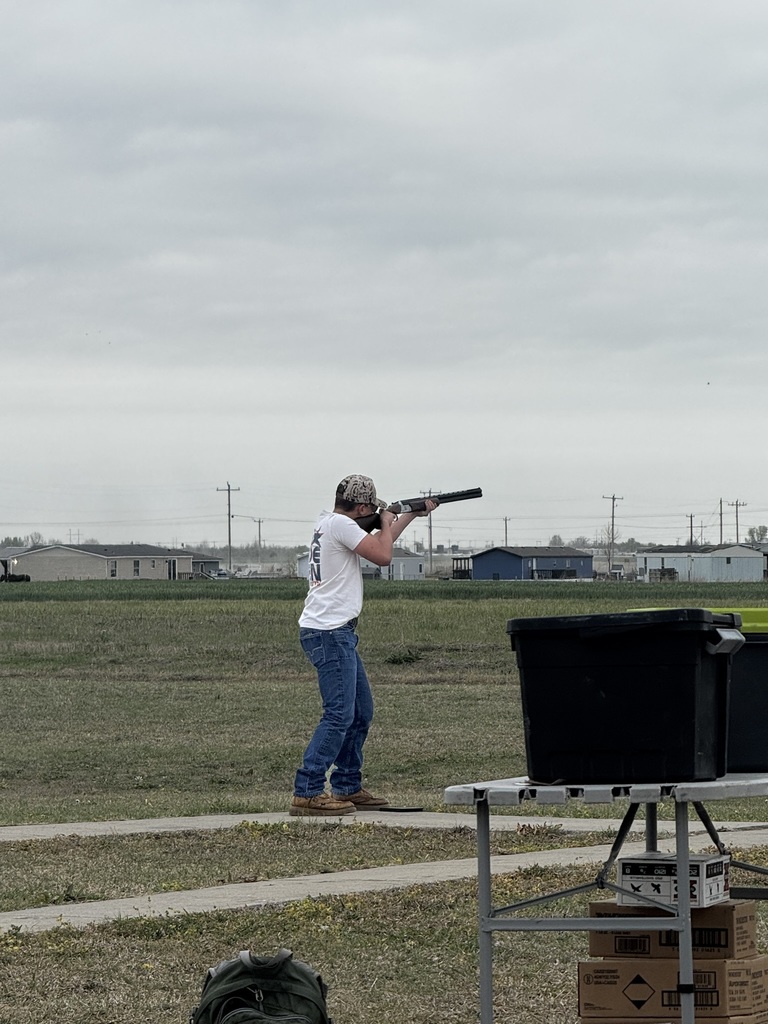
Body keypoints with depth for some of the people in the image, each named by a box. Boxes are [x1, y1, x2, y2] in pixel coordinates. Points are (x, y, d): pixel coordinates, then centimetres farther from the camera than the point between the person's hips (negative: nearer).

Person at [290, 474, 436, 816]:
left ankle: (347, 788, 20)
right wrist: (387, 520, 2)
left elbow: (377, 543, 32)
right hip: (329, 632, -11)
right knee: (339, 715, -14)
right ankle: (307, 793, -18)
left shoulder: (330, 523, 18)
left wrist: (412, 514, 34)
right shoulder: (339, 524, -13)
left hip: (336, 633, 11)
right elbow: (382, 555, -17)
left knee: (361, 712, 16)